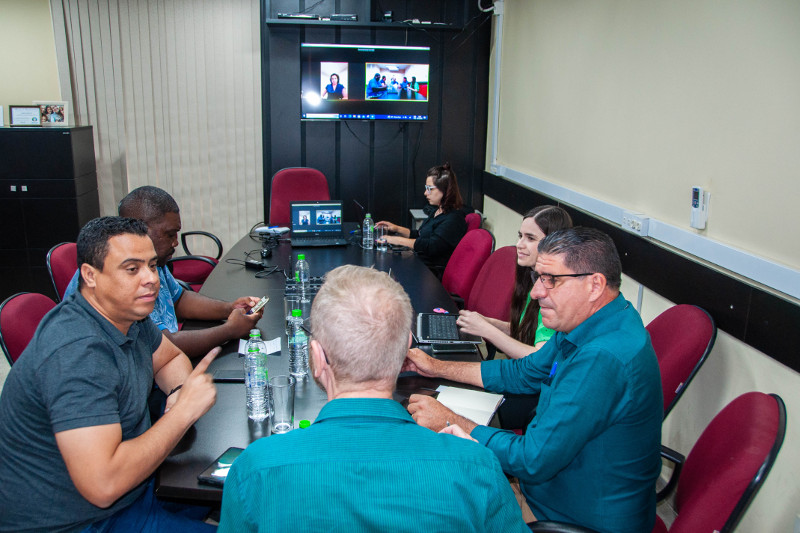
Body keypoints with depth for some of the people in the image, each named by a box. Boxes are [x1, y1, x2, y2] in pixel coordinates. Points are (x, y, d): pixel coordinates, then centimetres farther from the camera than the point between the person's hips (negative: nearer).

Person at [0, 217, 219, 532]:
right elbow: (103, 485, -37)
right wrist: (184, 410, -28)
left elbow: (170, 358, 17)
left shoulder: (126, 313, -2)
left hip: (135, 480, 9)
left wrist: (179, 392, -7)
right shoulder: (78, 352, -31)